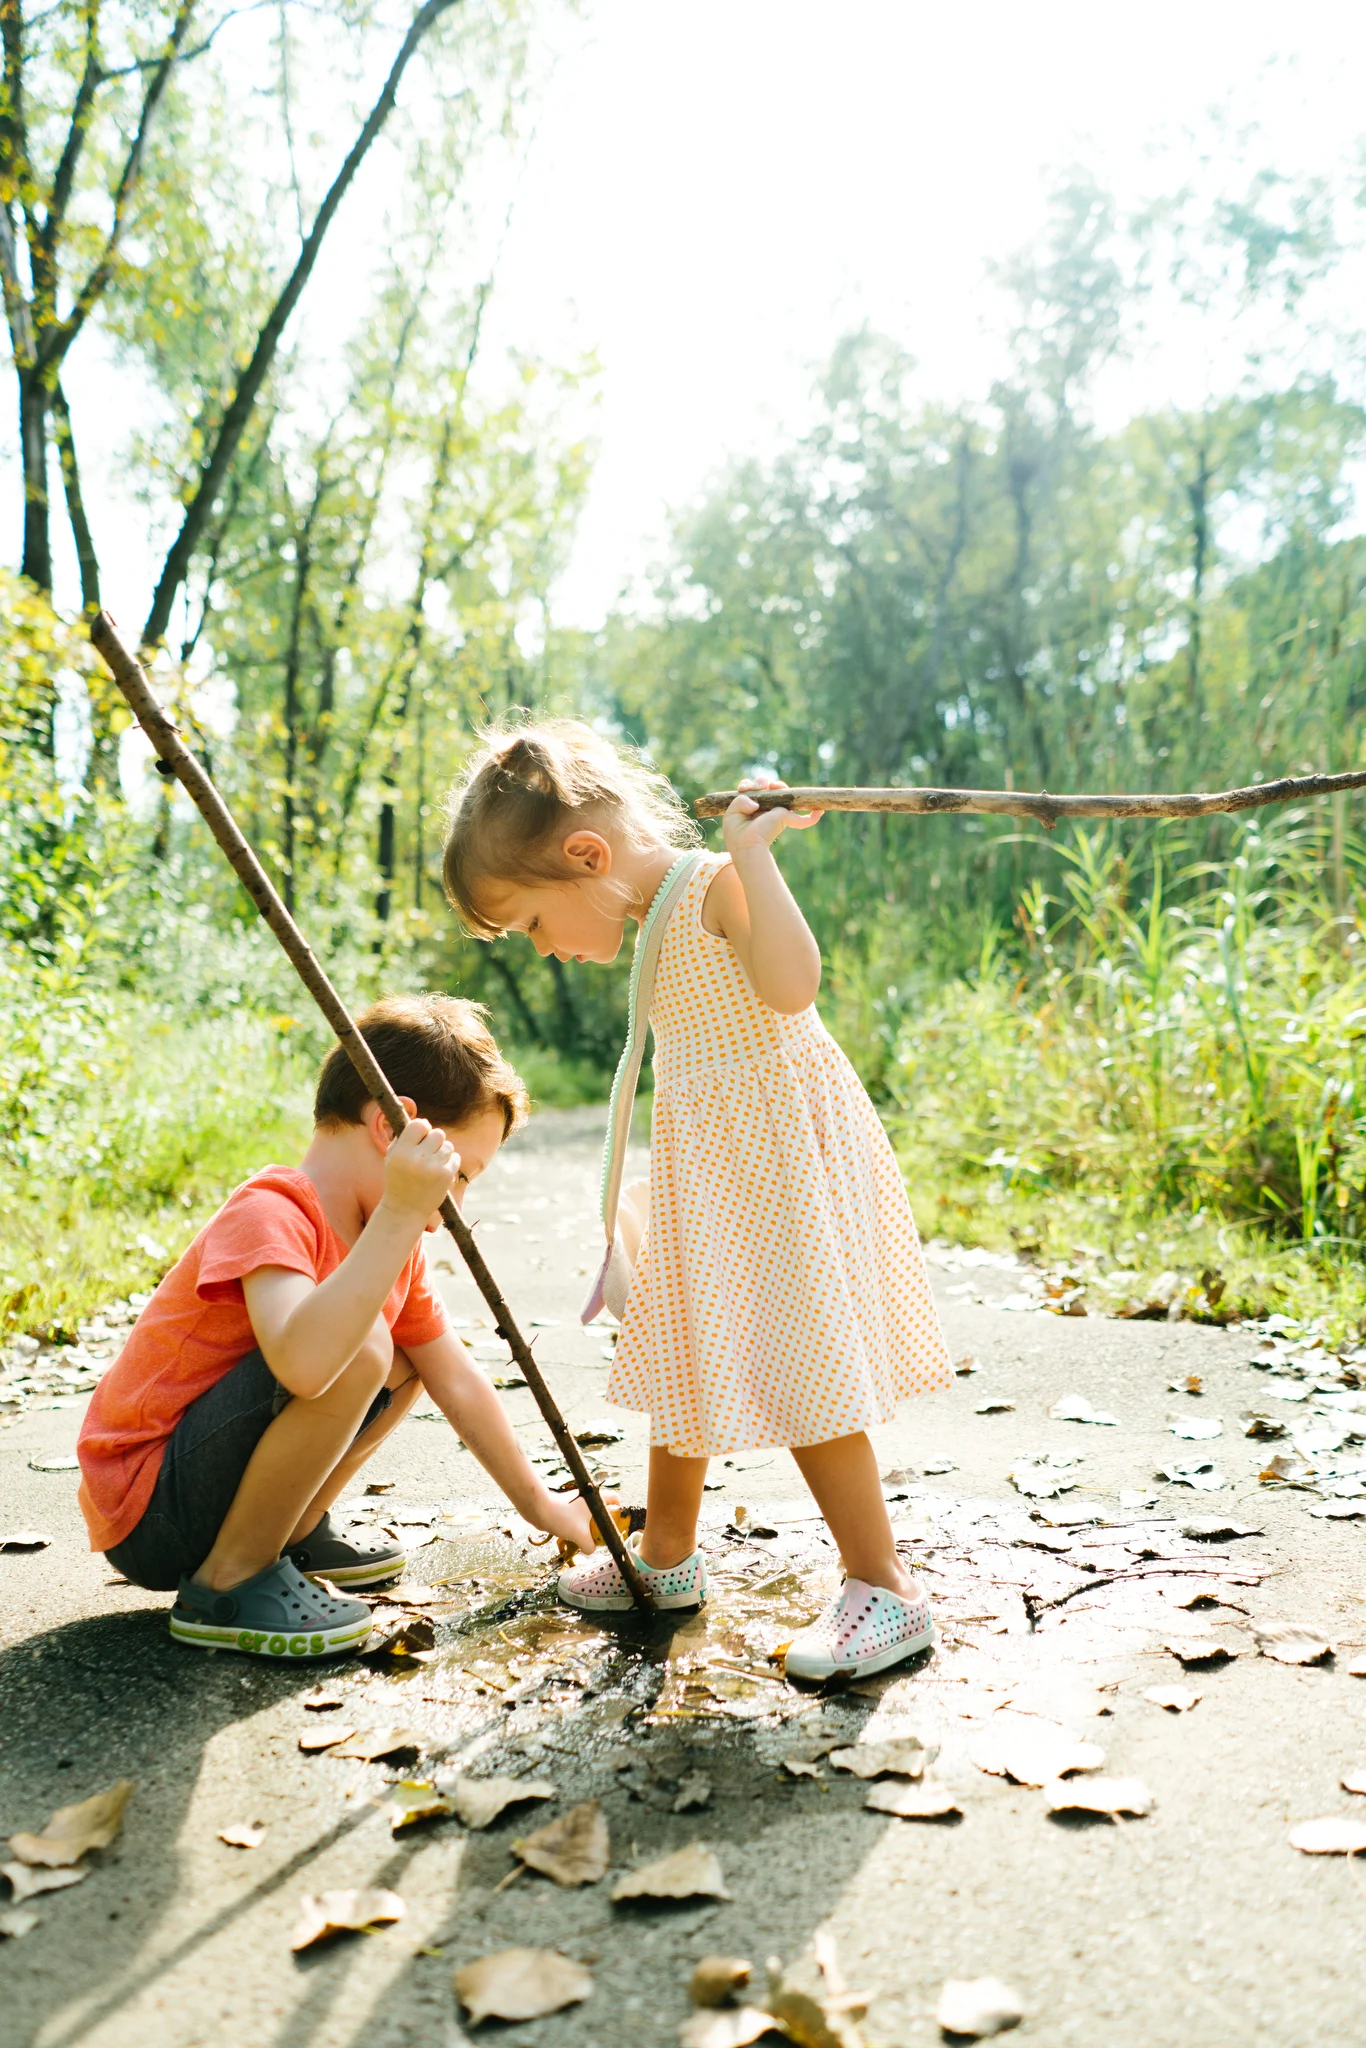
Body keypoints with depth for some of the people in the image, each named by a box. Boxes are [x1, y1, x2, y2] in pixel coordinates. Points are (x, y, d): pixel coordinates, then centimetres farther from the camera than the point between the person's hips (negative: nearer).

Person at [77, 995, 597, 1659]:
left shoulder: (390, 1239, 4)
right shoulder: (268, 1214, -24)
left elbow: (457, 1383, 12)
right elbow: (303, 1360, -44)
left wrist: (541, 1505, 16)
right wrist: (400, 1215, -41)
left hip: (202, 1490, 9)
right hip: (146, 1520, -9)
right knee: (355, 1351, -29)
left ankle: (294, 1533, 16)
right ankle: (229, 1580, -12)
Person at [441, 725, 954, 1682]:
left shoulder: (720, 885, -16)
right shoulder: (658, 922, 11)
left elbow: (790, 983, -35)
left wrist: (755, 855, -31)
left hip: (778, 1159, -9)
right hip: (704, 1175, 9)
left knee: (799, 1372, -7)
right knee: (687, 1363, 17)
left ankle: (883, 1588, 7)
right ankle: (667, 1559, 33)